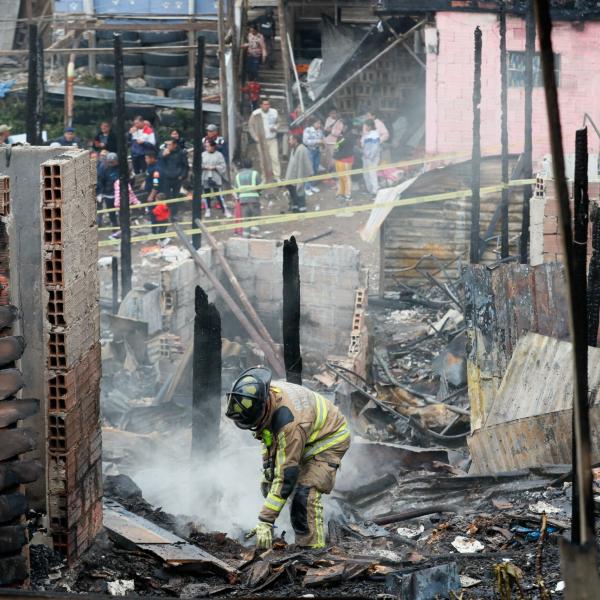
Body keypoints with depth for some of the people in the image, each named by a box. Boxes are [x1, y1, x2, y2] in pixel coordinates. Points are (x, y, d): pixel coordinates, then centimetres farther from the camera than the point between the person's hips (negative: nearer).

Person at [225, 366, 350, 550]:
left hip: (330, 439, -9)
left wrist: (265, 521, -39)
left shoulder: (289, 422, -43)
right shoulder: (261, 395, -19)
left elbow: (286, 476, -40)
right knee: (268, 485, 5)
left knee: (305, 494, -27)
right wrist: (268, 463, -1)